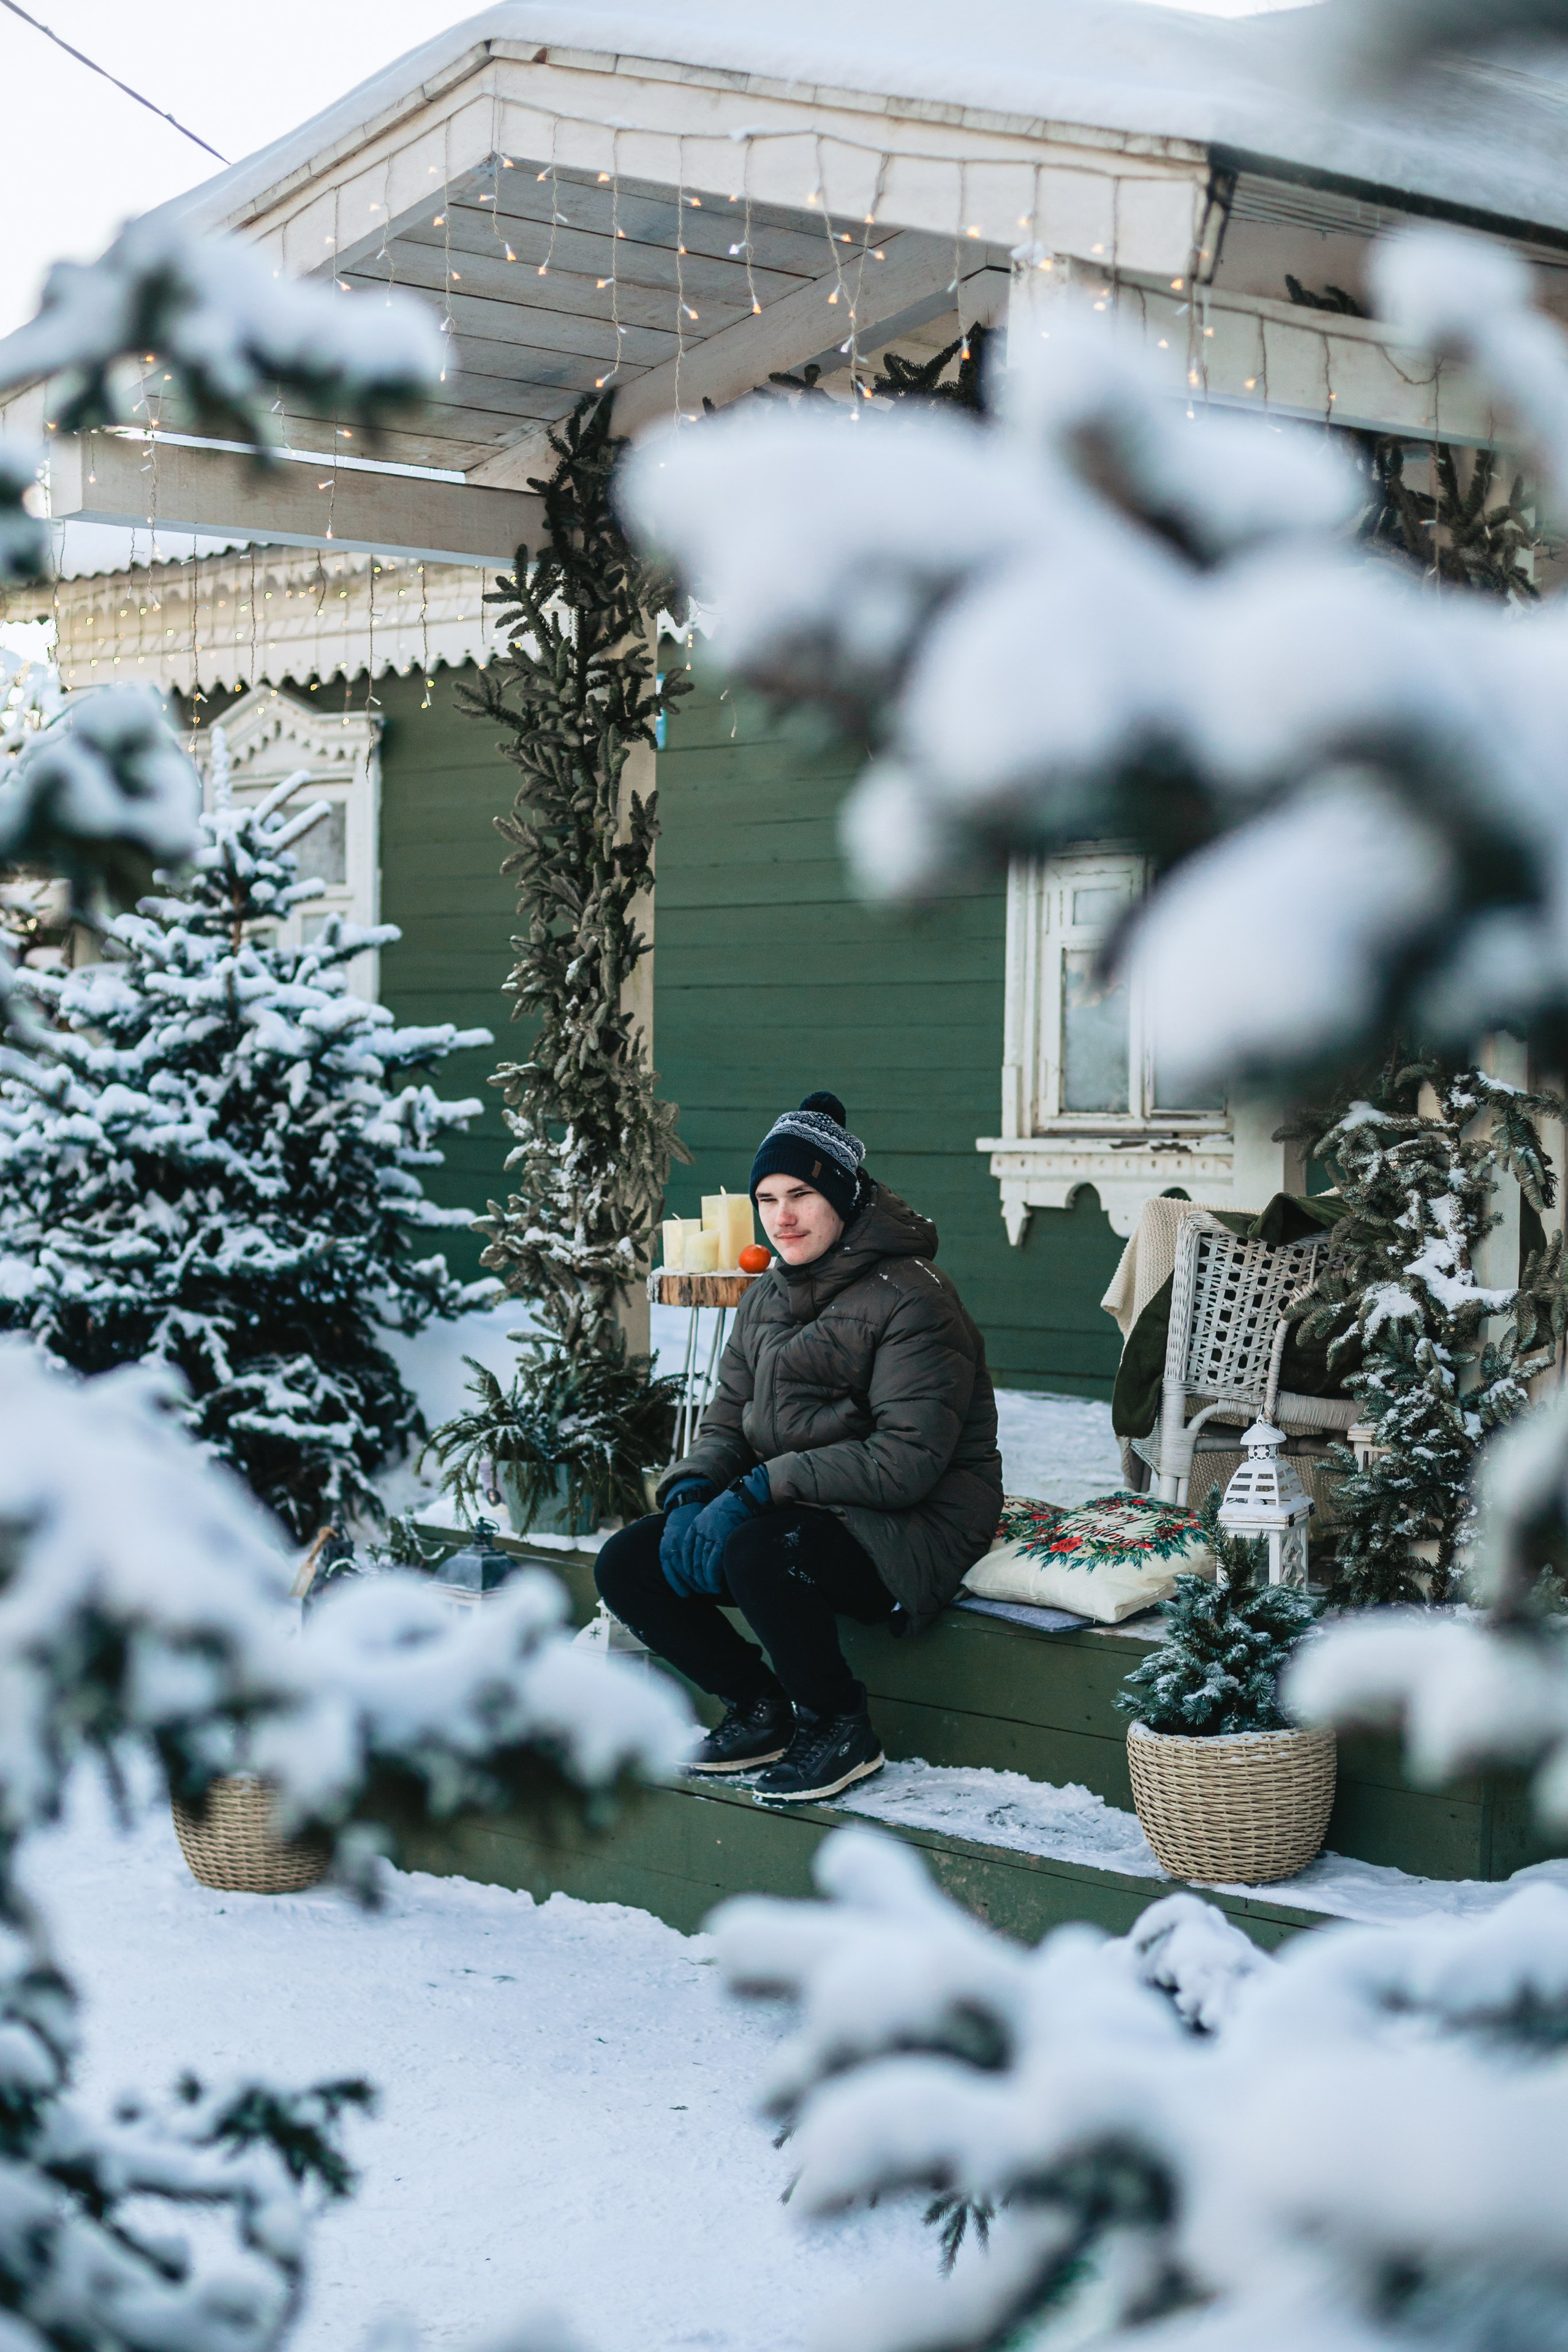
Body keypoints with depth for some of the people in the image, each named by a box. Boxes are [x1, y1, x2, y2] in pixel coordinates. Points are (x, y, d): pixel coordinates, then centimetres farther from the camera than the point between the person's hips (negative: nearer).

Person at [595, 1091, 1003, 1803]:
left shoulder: (910, 1299, -15)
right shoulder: (769, 1296, 11)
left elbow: (906, 1461, -23)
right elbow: (728, 1420, 13)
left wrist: (764, 1488, -27)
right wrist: (693, 1488, -10)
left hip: (910, 1530, -8)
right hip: (799, 1511, 8)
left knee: (756, 1550, -36)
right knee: (626, 1563, -7)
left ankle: (840, 1729, -11)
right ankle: (762, 1710, 10)